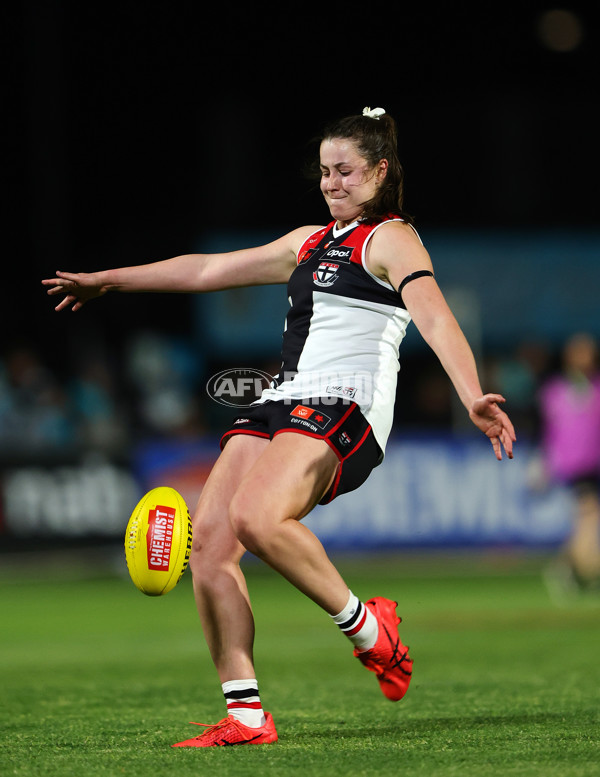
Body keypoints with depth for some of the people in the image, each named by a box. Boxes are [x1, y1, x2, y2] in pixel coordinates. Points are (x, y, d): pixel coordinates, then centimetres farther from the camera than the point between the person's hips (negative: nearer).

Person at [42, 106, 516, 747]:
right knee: (208, 537, -10)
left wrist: (472, 398, -33)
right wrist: (107, 281, 34)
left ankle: (365, 625, -10)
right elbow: (208, 270, 32)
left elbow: (434, 318, -16)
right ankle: (245, 716, -9)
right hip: (282, 401, 8)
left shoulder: (390, 238, 1)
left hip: (343, 405, -8)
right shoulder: (310, 242, 26)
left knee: (257, 517, -32)